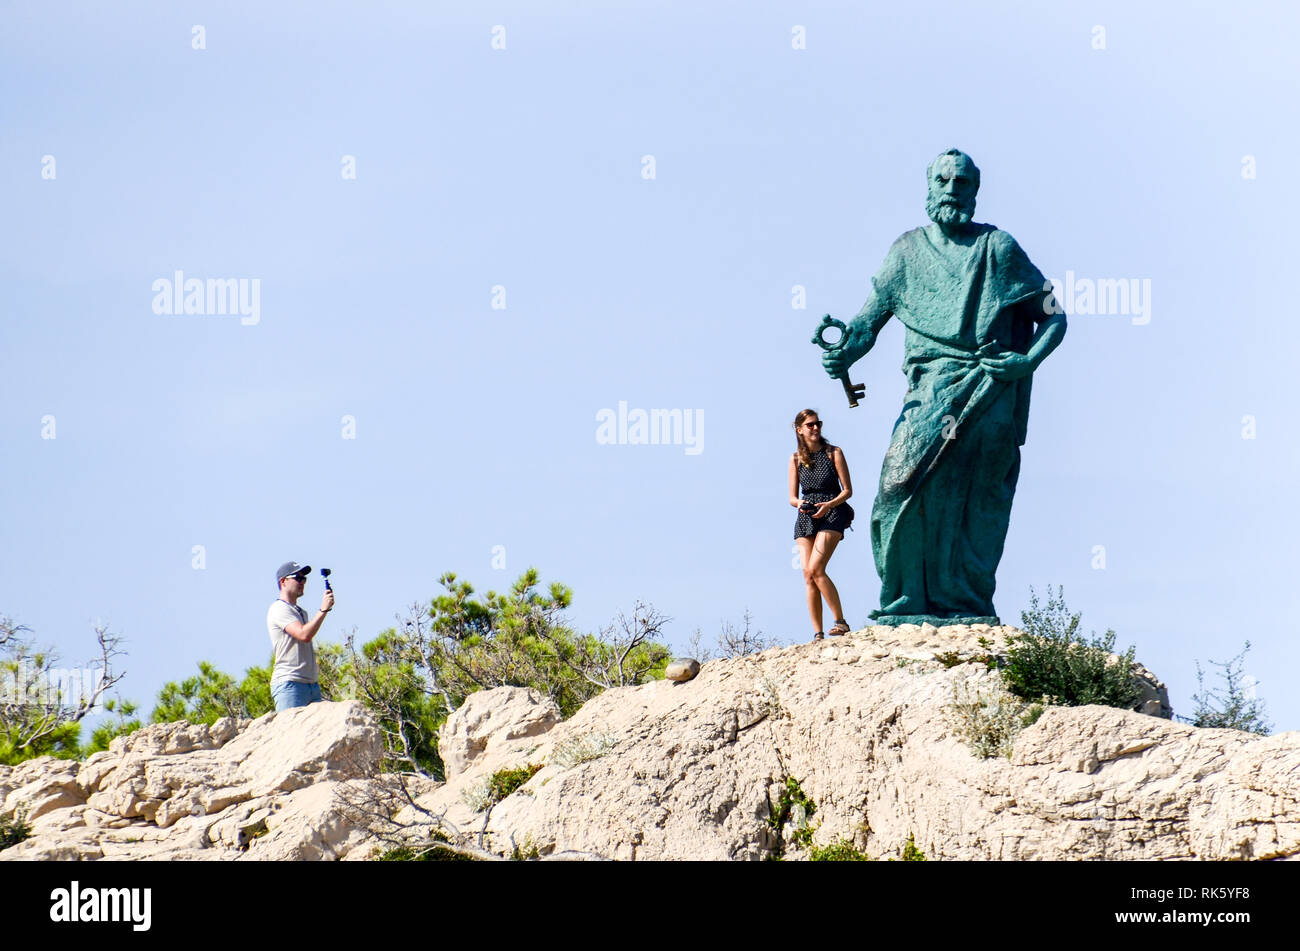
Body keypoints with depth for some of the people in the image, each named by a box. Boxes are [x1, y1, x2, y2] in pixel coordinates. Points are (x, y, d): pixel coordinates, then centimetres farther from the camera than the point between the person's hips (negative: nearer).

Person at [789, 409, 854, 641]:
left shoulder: (834, 453, 1)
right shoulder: (796, 459, 9)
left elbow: (847, 490, 0)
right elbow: (792, 497, 11)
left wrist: (829, 505, -17)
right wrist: (800, 504, -13)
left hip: (832, 514, -4)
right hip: (806, 517, 4)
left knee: (815, 569, -21)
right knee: (808, 576, -4)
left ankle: (840, 622, -16)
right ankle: (817, 634, -3)